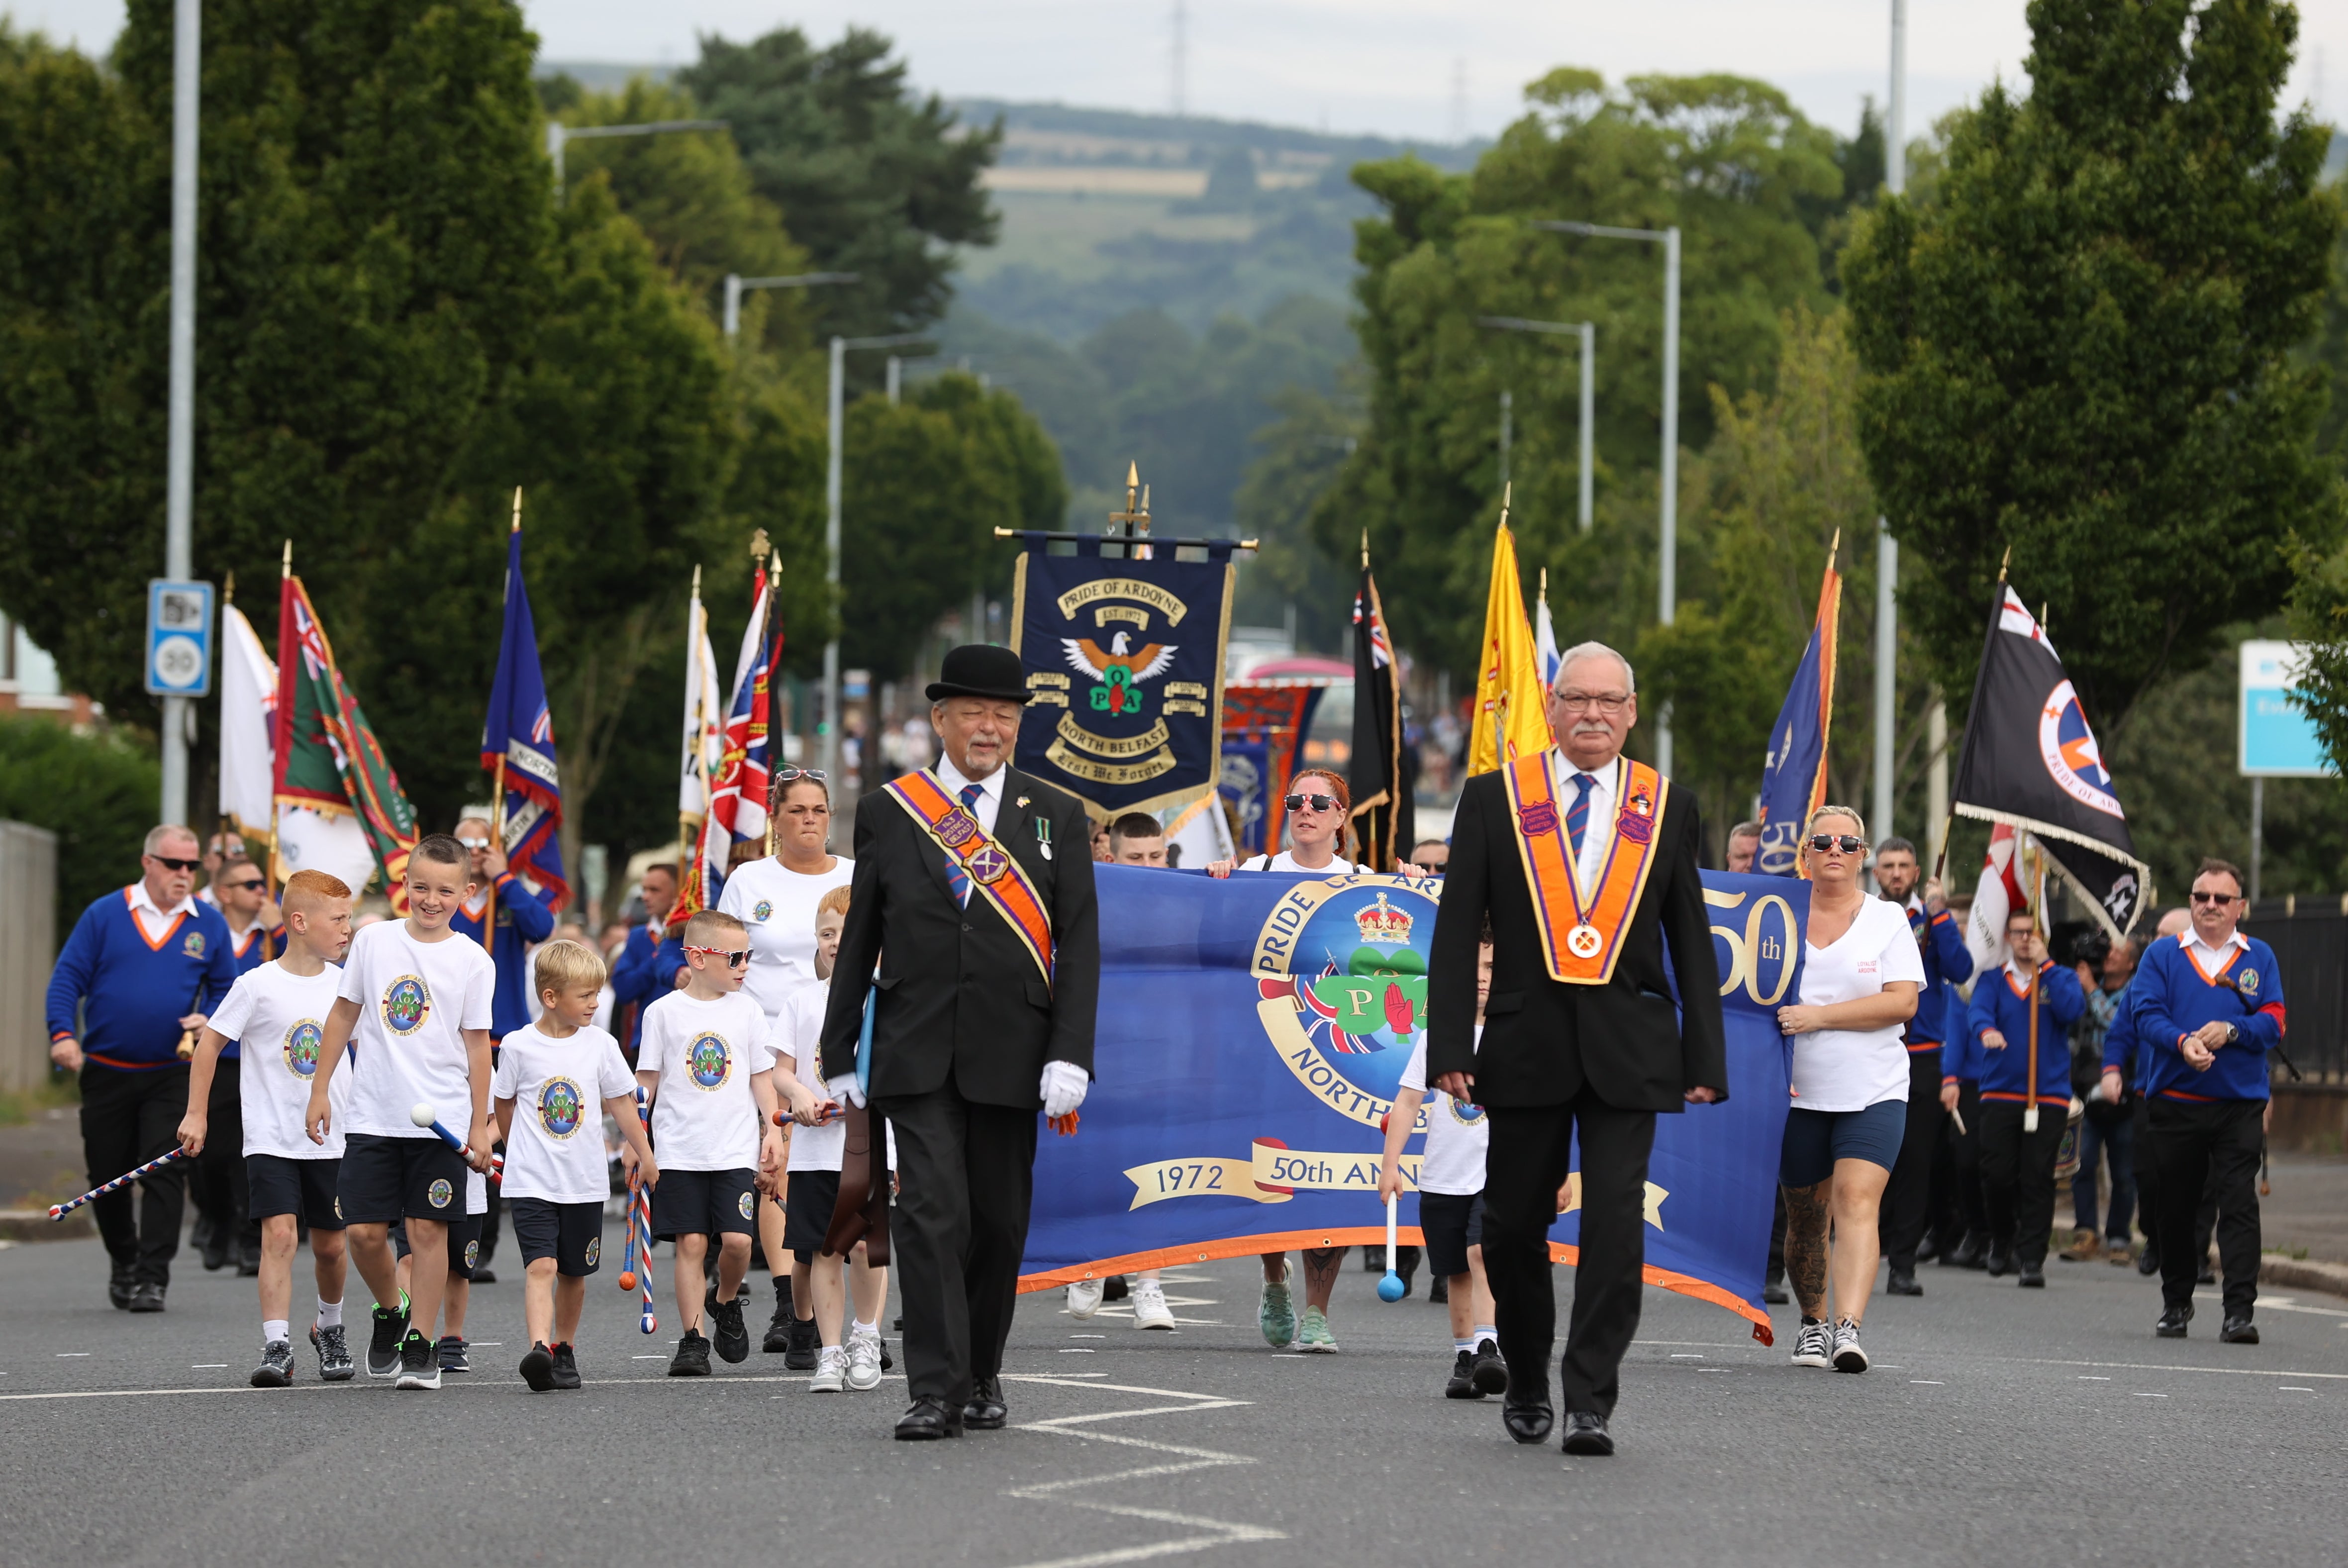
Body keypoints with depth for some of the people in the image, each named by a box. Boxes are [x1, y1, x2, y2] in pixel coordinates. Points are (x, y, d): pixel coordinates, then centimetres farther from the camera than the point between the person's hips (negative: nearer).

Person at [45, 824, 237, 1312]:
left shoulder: (208, 925, 5)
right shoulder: (104, 915, 0)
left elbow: (226, 990, 12)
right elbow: (67, 978, -1)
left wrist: (208, 1021, -9)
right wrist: (62, 1033, -16)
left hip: (171, 1075, 0)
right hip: (106, 1071, 0)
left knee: (165, 1174, -11)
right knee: (107, 1176, 9)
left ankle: (153, 1278, -10)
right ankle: (123, 1263, 32)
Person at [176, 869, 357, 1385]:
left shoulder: (346, 984, 2)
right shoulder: (258, 985, -9)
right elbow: (210, 1044, -1)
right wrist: (196, 1115, -2)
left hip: (332, 1141, 4)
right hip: (271, 1137, -3)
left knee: (329, 1245, 11)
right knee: (279, 1232, -16)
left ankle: (330, 1329, 36)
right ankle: (277, 1348, -16)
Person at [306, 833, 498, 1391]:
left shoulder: (473, 962, 0)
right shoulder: (374, 942, 3)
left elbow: (477, 1045, 3)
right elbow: (344, 1015, 11)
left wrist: (480, 1126, 1)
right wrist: (320, 1090, 8)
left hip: (442, 1120, -1)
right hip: (372, 1115, 1)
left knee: (429, 1228, -3)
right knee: (365, 1231, 0)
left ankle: (420, 1346, 5)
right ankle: (391, 1311, 27)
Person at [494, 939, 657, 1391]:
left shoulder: (601, 1045, 1)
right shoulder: (519, 1046, -5)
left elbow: (620, 1103, 12)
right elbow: (504, 1103, 10)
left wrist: (642, 1153, 16)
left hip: (585, 1183, 3)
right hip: (531, 1181, -3)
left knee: (574, 1273, 12)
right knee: (540, 1266, -18)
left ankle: (564, 1350, 28)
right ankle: (538, 1349, -32)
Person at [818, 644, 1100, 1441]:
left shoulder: (1055, 817, 7)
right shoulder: (888, 813, 7)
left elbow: (1080, 945, 2)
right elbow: (858, 944, 10)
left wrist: (1070, 1056, -8)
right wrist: (839, 1056, 8)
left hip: (1010, 1059, 1)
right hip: (916, 1058, -1)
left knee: (999, 1224, 7)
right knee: (931, 1215, -11)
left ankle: (982, 1374, 25)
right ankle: (936, 1391, -12)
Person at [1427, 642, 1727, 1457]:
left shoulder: (1668, 809, 7)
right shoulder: (1493, 800, 4)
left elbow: (1692, 941, 10)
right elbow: (1457, 932, 2)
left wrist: (1703, 1056, 4)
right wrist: (1451, 1047, -6)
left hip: (1627, 1047, 0)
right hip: (1526, 1044, 0)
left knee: (1617, 1224, -11)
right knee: (1514, 1226, 8)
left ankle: (1589, 1403, -9)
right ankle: (1526, 1383, 28)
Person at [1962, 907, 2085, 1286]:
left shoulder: (2060, 978, 10)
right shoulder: (1993, 981, 10)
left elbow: (2072, 1010, -10)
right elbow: (1979, 1011, -10)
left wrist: (2044, 964, -10)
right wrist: (1987, 1030, -34)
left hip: (2049, 1095, -1)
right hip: (2000, 1094, 1)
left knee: (2038, 1177, -6)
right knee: (1997, 1175, -3)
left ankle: (2031, 1257, -3)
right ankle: (2002, 1241, 21)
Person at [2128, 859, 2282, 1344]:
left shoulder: (2259, 958, 8)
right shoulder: (2163, 955, 7)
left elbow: (2273, 1023, -1)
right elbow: (2147, 1015, -4)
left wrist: (2231, 1031, -20)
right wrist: (2183, 1043, -22)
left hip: (2240, 1105, -1)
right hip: (2175, 1102, 1)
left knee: (2239, 1204, -11)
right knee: (2175, 1208, 9)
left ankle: (2240, 1310, -14)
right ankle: (2176, 1302, 25)